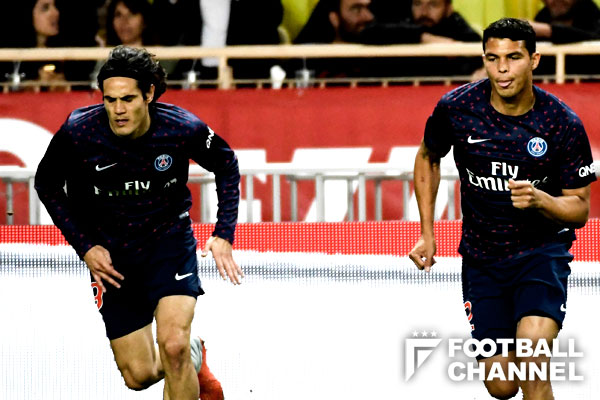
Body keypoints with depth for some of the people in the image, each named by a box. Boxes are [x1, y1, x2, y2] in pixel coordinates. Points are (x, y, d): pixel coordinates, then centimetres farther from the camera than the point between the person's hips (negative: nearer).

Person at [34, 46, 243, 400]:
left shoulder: (183, 128, -20)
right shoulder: (78, 132, -21)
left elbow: (226, 165, 1)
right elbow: (47, 184, -2)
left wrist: (224, 234, -8)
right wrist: (85, 246, -9)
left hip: (170, 241, -1)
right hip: (111, 256, 1)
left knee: (173, 347, -23)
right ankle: (193, 358, 35)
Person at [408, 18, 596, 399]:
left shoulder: (564, 124, -14)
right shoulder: (455, 108, -10)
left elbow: (580, 208, -5)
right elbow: (427, 158, 11)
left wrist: (539, 200, -26)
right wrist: (427, 234, 8)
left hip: (543, 250, -2)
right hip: (482, 256, 2)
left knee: (531, 356, -26)